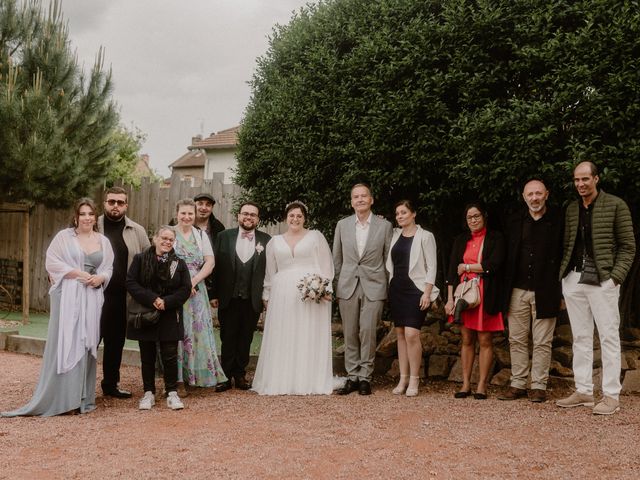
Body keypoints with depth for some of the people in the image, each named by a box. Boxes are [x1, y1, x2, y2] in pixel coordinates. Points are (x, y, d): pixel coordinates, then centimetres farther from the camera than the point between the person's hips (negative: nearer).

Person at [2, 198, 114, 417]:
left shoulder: (103, 241, 14)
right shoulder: (64, 236, 2)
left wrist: (100, 278, -7)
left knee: (86, 345, 3)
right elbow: (52, 262, -5)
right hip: (67, 296, -3)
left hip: (92, 298, 4)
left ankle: (82, 398, 9)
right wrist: (77, 273, -13)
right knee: (64, 343, -7)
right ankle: (61, 398, -2)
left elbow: (109, 268, 14)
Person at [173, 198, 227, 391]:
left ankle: (195, 375, 10)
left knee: (198, 330, 1)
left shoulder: (201, 235, 11)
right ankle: (178, 379, 2)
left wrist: (194, 280, -10)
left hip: (196, 290, 3)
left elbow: (210, 262, 4)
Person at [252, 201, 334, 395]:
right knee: (282, 339, 1)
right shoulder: (275, 241, 15)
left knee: (310, 339, -2)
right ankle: (281, 382, 6)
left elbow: (326, 264, 3)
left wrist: (325, 289, -8)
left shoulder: (316, 237, 8)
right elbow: (270, 272, 17)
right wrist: (267, 297, 12)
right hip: (282, 296, 3)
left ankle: (310, 382, 3)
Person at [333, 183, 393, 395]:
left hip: (373, 286, -2)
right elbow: (337, 258, 11)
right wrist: (337, 285, 9)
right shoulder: (342, 225, 7)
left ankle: (365, 377, 6)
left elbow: (389, 259, 5)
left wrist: (389, 288, 4)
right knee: (350, 334, 5)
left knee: (368, 331, -6)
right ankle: (352, 376, 14)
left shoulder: (384, 226, 2)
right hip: (347, 286, 2)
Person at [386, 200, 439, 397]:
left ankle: (414, 380, -1)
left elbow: (431, 266, -6)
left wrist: (427, 293, -12)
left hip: (415, 290, -5)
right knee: (400, 333, 7)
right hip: (396, 289, 5)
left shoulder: (425, 236, -3)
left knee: (411, 334, -13)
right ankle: (403, 379, 13)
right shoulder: (395, 235, 10)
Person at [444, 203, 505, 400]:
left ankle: (482, 385, 5)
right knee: (467, 340, 6)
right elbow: (451, 271, 7)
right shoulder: (460, 240, 13)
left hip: (485, 295, -3)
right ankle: (466, 384, 11)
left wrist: (466, 267, -3)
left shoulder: (495, 238, 2)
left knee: (485, 341, 0)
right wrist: (450, 299, 0)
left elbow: (493, 265, -12)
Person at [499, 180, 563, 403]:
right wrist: (505, 290, 6)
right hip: (518, 291, 3)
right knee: (517, 340, 8)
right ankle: (518, 385, 16)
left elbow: (566, 256, -1)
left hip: (545, 292, -3)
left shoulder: (558, 220, -2)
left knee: (542, 342, 4)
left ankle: (539, 386, 12)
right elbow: (506, 256, 10)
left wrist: (563, 292, -5)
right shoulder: (514, 221, 7)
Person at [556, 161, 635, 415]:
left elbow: (628, 246, -2)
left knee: (608, 337, -3)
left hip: (602, 280, -5)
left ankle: (611, 396, 2)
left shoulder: (615, 205, -1)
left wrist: (616, 276, -11)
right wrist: (563, 274, 6)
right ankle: (583, 391, 16)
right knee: (580, 338, 9)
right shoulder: (571, 209, 14)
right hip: (573, 279, 5)